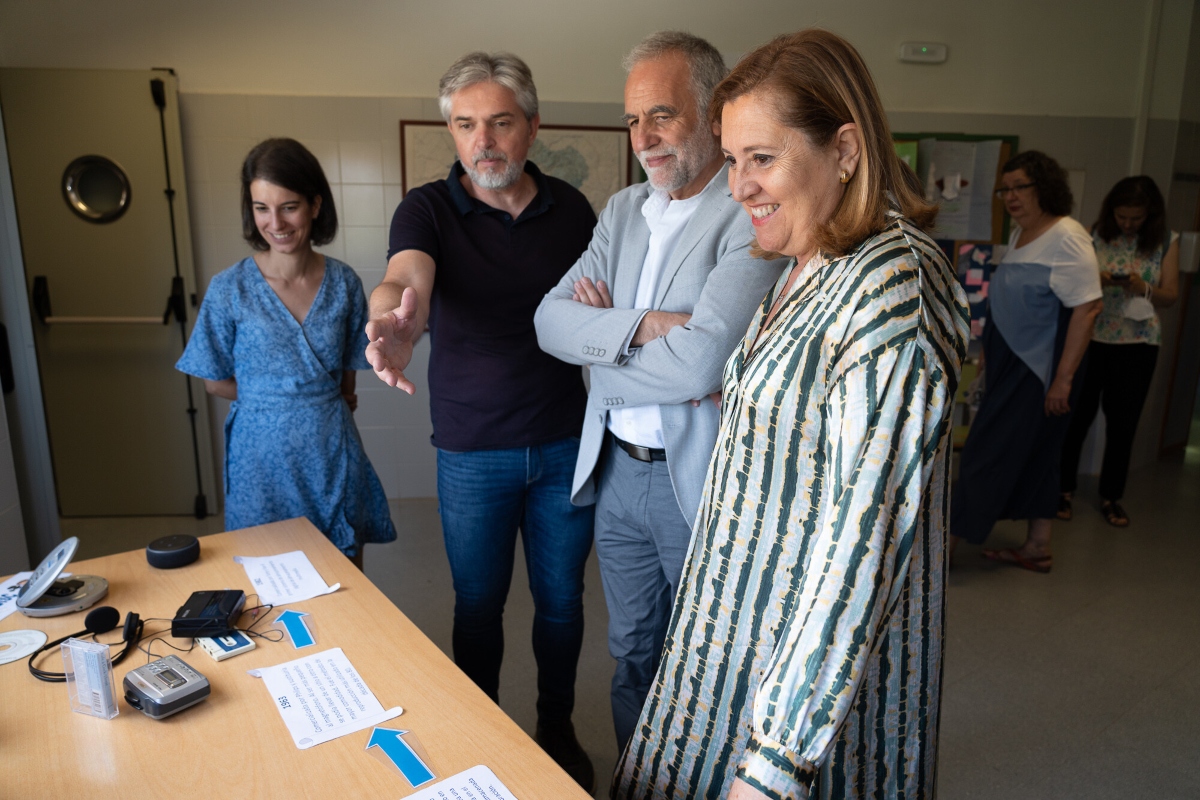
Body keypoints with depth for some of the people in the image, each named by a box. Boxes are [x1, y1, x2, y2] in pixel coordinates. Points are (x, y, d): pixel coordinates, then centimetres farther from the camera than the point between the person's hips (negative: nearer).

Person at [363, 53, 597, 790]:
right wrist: (394, 322, -51)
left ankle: (559, 729, 39)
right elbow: (404, 278, -30)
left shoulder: (570, 207, 1)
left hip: (565, 444, 2)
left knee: (561, 599, 16)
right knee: (479, 606, 13)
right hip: (473, 452, -2)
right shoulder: (428, 209, -7)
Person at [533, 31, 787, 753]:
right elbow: (551, 320, -2)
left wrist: (604, 328, -12)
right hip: (618, 471, 7)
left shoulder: (756, 217, -16)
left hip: (703, 481, -6)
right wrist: (642, 324, -19)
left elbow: (700, 362, -27)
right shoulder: (624, 210, 8)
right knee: (633, 653, 23)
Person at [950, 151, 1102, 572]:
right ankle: (1037, 547, 26)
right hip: (1010, 364, 9)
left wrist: (1063, 378, -23)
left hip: (1037, 371, -9)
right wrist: (990, 352, 21)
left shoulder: (1067, 239, -16)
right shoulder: (1019, 234, 11)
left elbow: (1087, 309, -21)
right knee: (1034, 456, 15)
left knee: (989, 454, -4)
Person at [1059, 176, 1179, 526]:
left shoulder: (1166, 242, 1)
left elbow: (1170, 295, 3)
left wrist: (1143, 288, -18)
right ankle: (1064, 488, 17)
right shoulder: (1096, 234, -2)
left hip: (1138, 342, 1)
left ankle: (1111, 495, 23)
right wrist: (1094, 279, -19)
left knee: (1123, 422, 8)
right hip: (1091, 336, -1)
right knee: (1078, 413, 3)